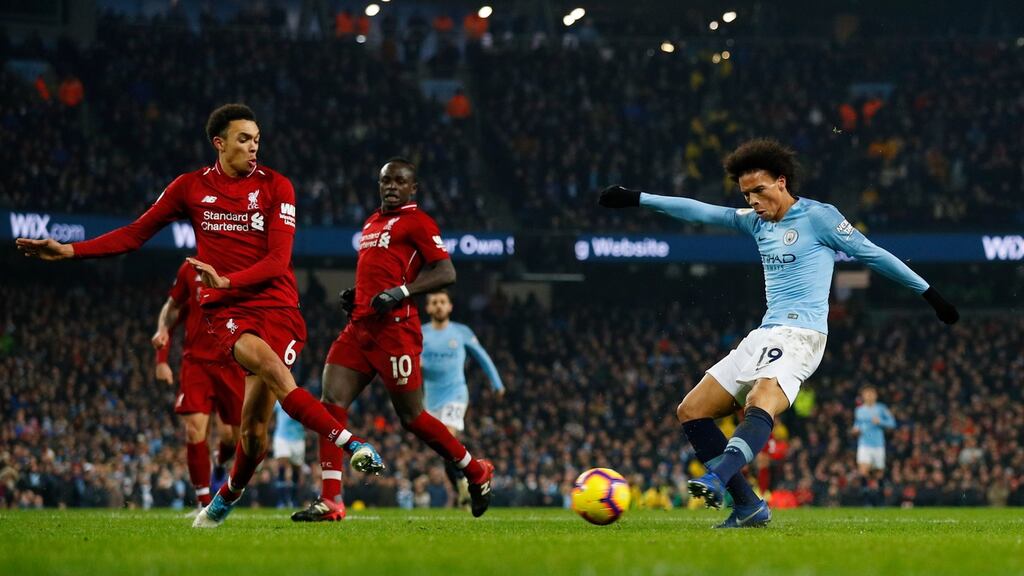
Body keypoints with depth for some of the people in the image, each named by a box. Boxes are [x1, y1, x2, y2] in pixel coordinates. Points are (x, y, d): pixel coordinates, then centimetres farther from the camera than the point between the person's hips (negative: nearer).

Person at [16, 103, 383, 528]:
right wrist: (69, 251, 6)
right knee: (270, 366, -33)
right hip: (227, 313, 0)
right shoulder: (191, 188, 7)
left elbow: (278, 260, -7)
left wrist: (226, 280, -22)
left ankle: (227, 497, 25)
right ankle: (349, 443, -38)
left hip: (279, 309, 0)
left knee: (254, 427, -4)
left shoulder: (276, 187, 1)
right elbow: (136, 234, 13)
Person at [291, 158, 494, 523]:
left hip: (394, 329, -8)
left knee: (411, 417, 0)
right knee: (332, 403, -7)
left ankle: (476, 473, 21)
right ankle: (329, 501, -9)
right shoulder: (371, 224, 22)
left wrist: (401, 292, -22)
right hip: (360, 327, 8)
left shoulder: (416, 222, -4)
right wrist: (355, 296, 15)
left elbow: (446, 273, -11)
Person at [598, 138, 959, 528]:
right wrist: (638, 199, 18)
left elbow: (871, 253, 2)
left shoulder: (818, 217, -2)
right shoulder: (756, 221, 17)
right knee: (691, 412, 2)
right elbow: (701, 212, 20)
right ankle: (748, 507, -3)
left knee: (760, 404, -35)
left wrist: (928, 293, 6)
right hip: (762, 335, 9)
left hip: (799, 334, -9)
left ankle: (717, 479, -58)